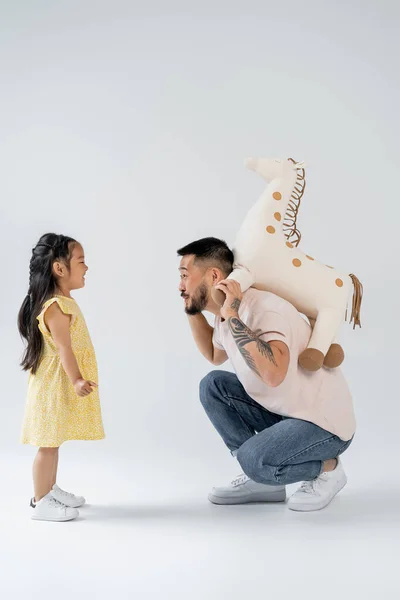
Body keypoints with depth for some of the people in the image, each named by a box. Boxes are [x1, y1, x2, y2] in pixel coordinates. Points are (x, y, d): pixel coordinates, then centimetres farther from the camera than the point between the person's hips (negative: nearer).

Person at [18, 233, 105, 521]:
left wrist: (76, 380, 24)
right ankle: (41, 502, 6)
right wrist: (76, 380, -34)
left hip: (62, 385, 10)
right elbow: (63, 348, -27)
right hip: (55, 385, -10)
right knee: (49, 443, -3)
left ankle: (51, 490, 30)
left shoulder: (64, 302, 12)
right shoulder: (55, 307, -21)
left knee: (55, 440, 18)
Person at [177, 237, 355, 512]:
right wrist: (194, 311, 12)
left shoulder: (263, 308, -26)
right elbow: (215, 355, 26)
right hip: (281, 413, 9)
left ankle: (327, 469, 1)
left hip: (324, 422, -9)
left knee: (254, 460, -30)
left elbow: (273, 374, -44)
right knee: (212, 385, 1)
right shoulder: (227, 315, 2)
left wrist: (232, 316, -35)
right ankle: (262, 479, 5)